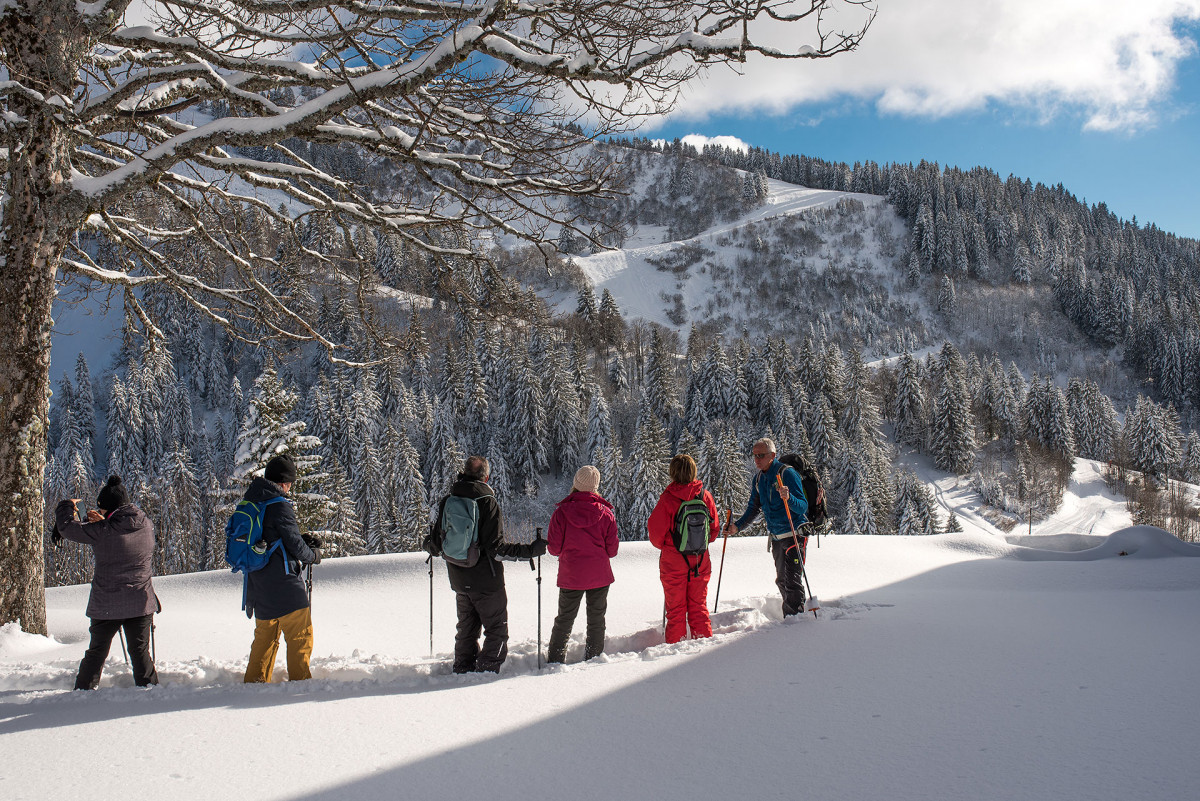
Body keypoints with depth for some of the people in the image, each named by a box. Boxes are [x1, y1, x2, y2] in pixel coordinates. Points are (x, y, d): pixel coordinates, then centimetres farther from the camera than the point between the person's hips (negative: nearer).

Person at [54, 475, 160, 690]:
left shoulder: (103, 531, -18)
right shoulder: (146, 525, -4)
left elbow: (67, 528, -8)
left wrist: (66, 506, 11)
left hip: (106, 605, -3)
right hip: (141, 602, 3)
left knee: (96, 651, 16)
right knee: (140, 650, 14)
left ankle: (83, 690, 26)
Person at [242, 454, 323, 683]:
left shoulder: (249, 503, 8)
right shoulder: (280, 507, -17)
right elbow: (295, 546, -15)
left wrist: (303, 540, 11)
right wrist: (314, 554, 4)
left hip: (258, 585, 8)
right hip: (285, 586, -8)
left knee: (265, 634, 21)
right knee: (300, 636, 3)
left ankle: (255, 680, 25)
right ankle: (299, 679, 4)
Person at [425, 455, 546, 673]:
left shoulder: (446, 502, 0)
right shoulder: (487, 502, -16)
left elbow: (436, 544, 4)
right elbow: (496, 548, -21)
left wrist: (428, 546, 28)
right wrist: (530, 550, -14)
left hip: (458, 580, 6)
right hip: (486, 581, -6)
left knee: (466, 628, 21)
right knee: (497, 631, 6)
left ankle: (462, 670, 26)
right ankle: (486, 671, 0)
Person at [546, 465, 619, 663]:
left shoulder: (561, 512, -10)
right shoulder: (606, 513, -7)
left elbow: (553, 548, -6)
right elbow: (612, 550, -3)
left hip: (570, 576, 0)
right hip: (600, 576, 0)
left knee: (564, 619, 14)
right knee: (596, 620, 13)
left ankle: (555, 660, 19)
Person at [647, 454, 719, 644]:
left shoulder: (668, 499, -15)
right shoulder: (705, 495, -4)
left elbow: (656, 532, -10)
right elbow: (714, 530, 6)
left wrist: (662, 545, 11)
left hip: (673, 562, -3)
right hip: (700, 562, 3)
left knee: (675, 609, 8)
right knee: (699, 607, 14)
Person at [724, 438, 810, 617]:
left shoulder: (787, 473, -16)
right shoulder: (757, 479, 6)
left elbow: (803, 507, -22)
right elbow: (753, 508, 16)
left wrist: (789, 498, -42)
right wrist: (737, 526, 2)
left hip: (795, 534, -7)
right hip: (776, 537, 8)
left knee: (792, 579, -11)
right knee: (781, 580, 15)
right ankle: (789, 616, 28)